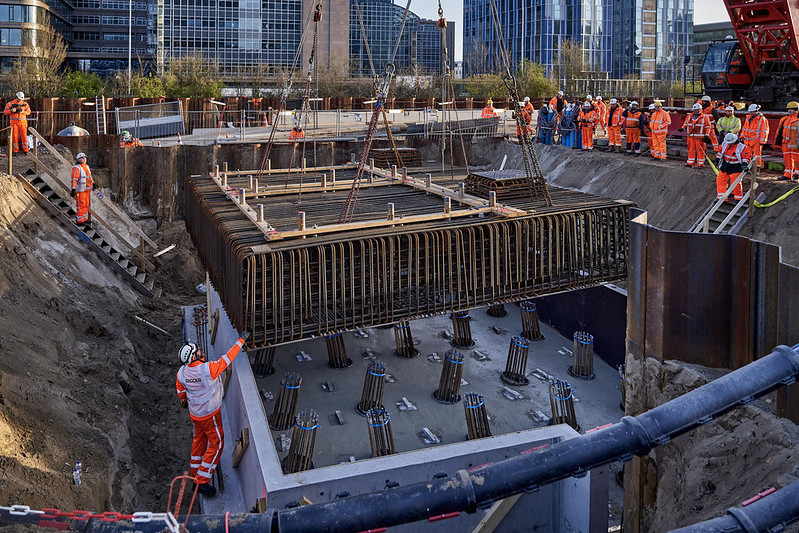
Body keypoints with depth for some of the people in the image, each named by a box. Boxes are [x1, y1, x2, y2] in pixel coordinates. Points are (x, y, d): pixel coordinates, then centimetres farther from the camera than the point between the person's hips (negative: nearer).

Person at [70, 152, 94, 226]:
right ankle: (79, 221, 0)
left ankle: (84, 219, 25)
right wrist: (73, 189, -27)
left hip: (87, 189, 9)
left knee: (86, 204, 15)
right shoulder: (76, 168, -16)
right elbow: (74, 179, -21)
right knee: (81, 205, -6)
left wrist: (93, 184, 31)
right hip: (80, 190, -9)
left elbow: (89, 176, 27)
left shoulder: (86, 166, 12)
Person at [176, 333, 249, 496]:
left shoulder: (182, 371, -11)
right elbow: (227, 359, -24)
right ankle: (201, 481, 5)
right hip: (209, 413, -7)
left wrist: (184, 401, 30)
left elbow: (180, 390, 8)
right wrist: (241, 340, -14)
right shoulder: (208, 369, -33)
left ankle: (195, 472, 41)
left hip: (195, 411, 7)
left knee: (199, 438, 26)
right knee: (216, 443, 5)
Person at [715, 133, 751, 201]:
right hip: (725, 165, 5)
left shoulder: (741, 147, -16)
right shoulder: (724, 144, -1)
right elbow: (720, 151, 18)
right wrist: (717, 159, 16)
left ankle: (738, 198, 10)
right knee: (720, 180, 2)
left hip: (735, 167, -5)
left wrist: (744, 163, -27)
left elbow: (747, 157, -11)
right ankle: (721, 198, 12)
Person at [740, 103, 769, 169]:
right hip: (747, 140, 6)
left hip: (756, 141, -6)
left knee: (756, 155, -4)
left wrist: (762, 141, -13)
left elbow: (764, 131, -10)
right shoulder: (748, 118, 11)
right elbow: (744, 128, 22)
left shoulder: (762, 119, -9)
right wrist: (742, 136, 19)